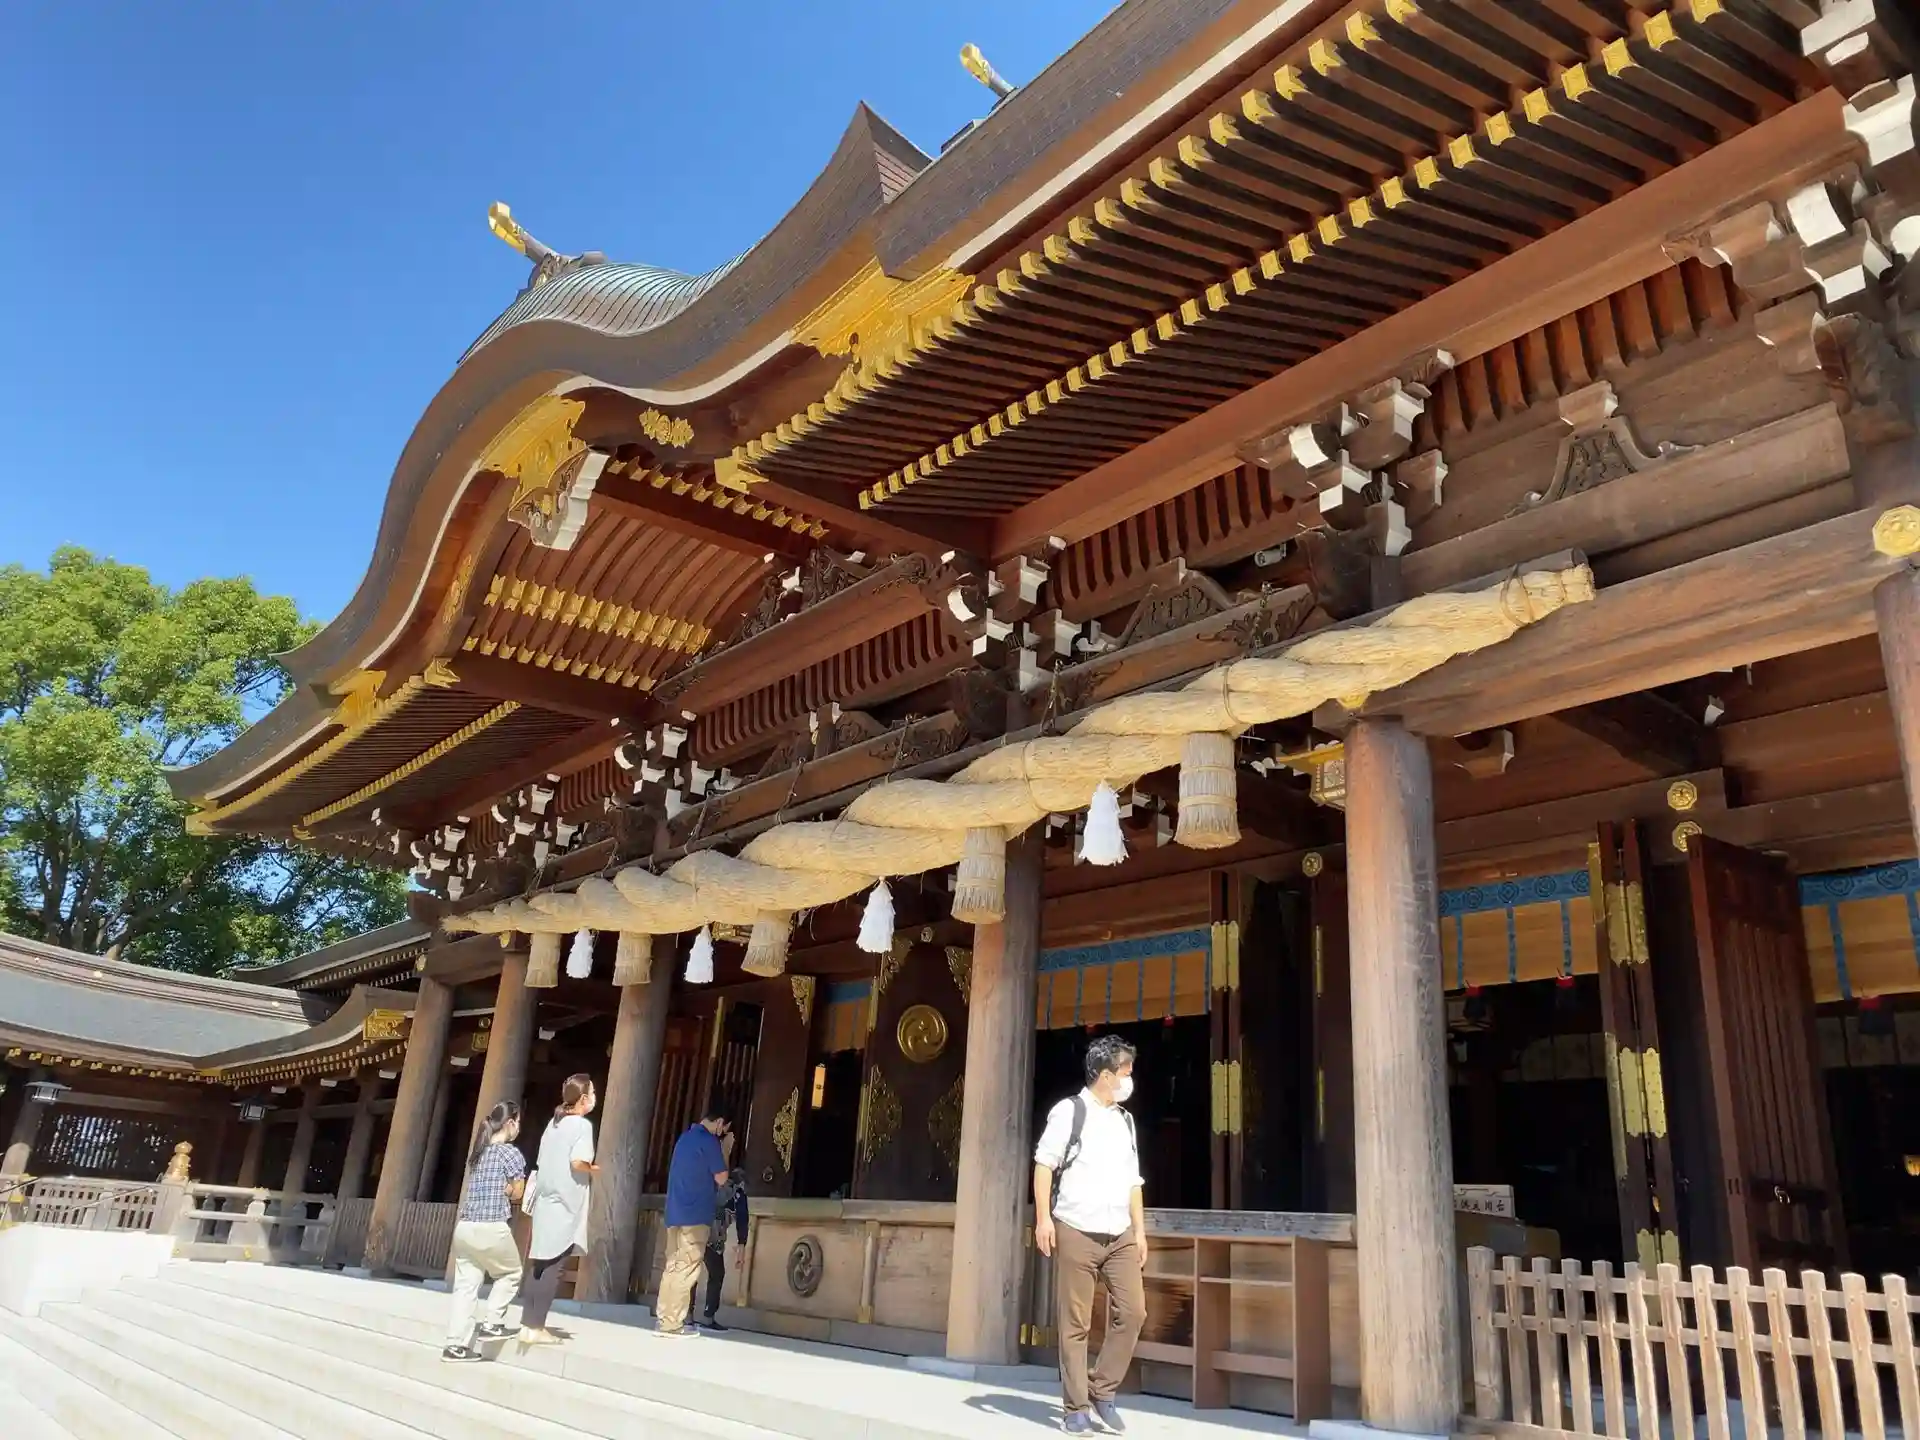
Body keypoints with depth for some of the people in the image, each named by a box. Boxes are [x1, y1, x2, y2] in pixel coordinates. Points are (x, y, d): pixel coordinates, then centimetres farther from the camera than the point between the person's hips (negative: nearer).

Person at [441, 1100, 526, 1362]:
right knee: (511, 1274, 16)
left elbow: (481, 1187, 16)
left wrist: (501, 1191, 9)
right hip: (492, 1228, -6)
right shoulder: (511, 1152, -6)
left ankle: (456, 1344, 5)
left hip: (465, 1227, 6)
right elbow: (516, 1193, -5)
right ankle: (492, 1323, 11)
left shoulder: (477, 1152, 16)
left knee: (465, 1286, 7)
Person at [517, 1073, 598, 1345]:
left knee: (541, 1267, 12)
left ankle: (528, 1323, 13)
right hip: (564, 1208, -8)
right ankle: (535, 1328, -3)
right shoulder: (582, 1125, -10)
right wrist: (594, 1170, -2)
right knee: (553, 1269, -3)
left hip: (546, 1203, 8)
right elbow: (577, 1162, -22)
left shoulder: (554, 1123, 13)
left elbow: (542, 1162, 14)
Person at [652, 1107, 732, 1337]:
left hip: (675, 1213, 8)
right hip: (695, 1215, -8)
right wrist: (726, 1151, 3)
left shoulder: (685, 1138, 17)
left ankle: (662, 1318, 10)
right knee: (687, 1269, -5)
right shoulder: (709, 1141, -10)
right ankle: (672, 1323, -5)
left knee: (673, 1266, 10)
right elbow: (721, 1178, -6)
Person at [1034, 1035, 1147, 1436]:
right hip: (1076, 1232, -6)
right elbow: (1043, 1164, -7)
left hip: (1120, 1236, 6)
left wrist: (1140, 1230, 14)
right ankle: (1076, 1407, 11)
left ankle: (1102, 1392, 13)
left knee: (1132, 1312, -3)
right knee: (1075, 1323, 0)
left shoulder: (1126, 1121, 16)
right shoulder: (1069, 1111, -4)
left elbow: (1132, 1180, 19)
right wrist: (1043, 1217, -14)